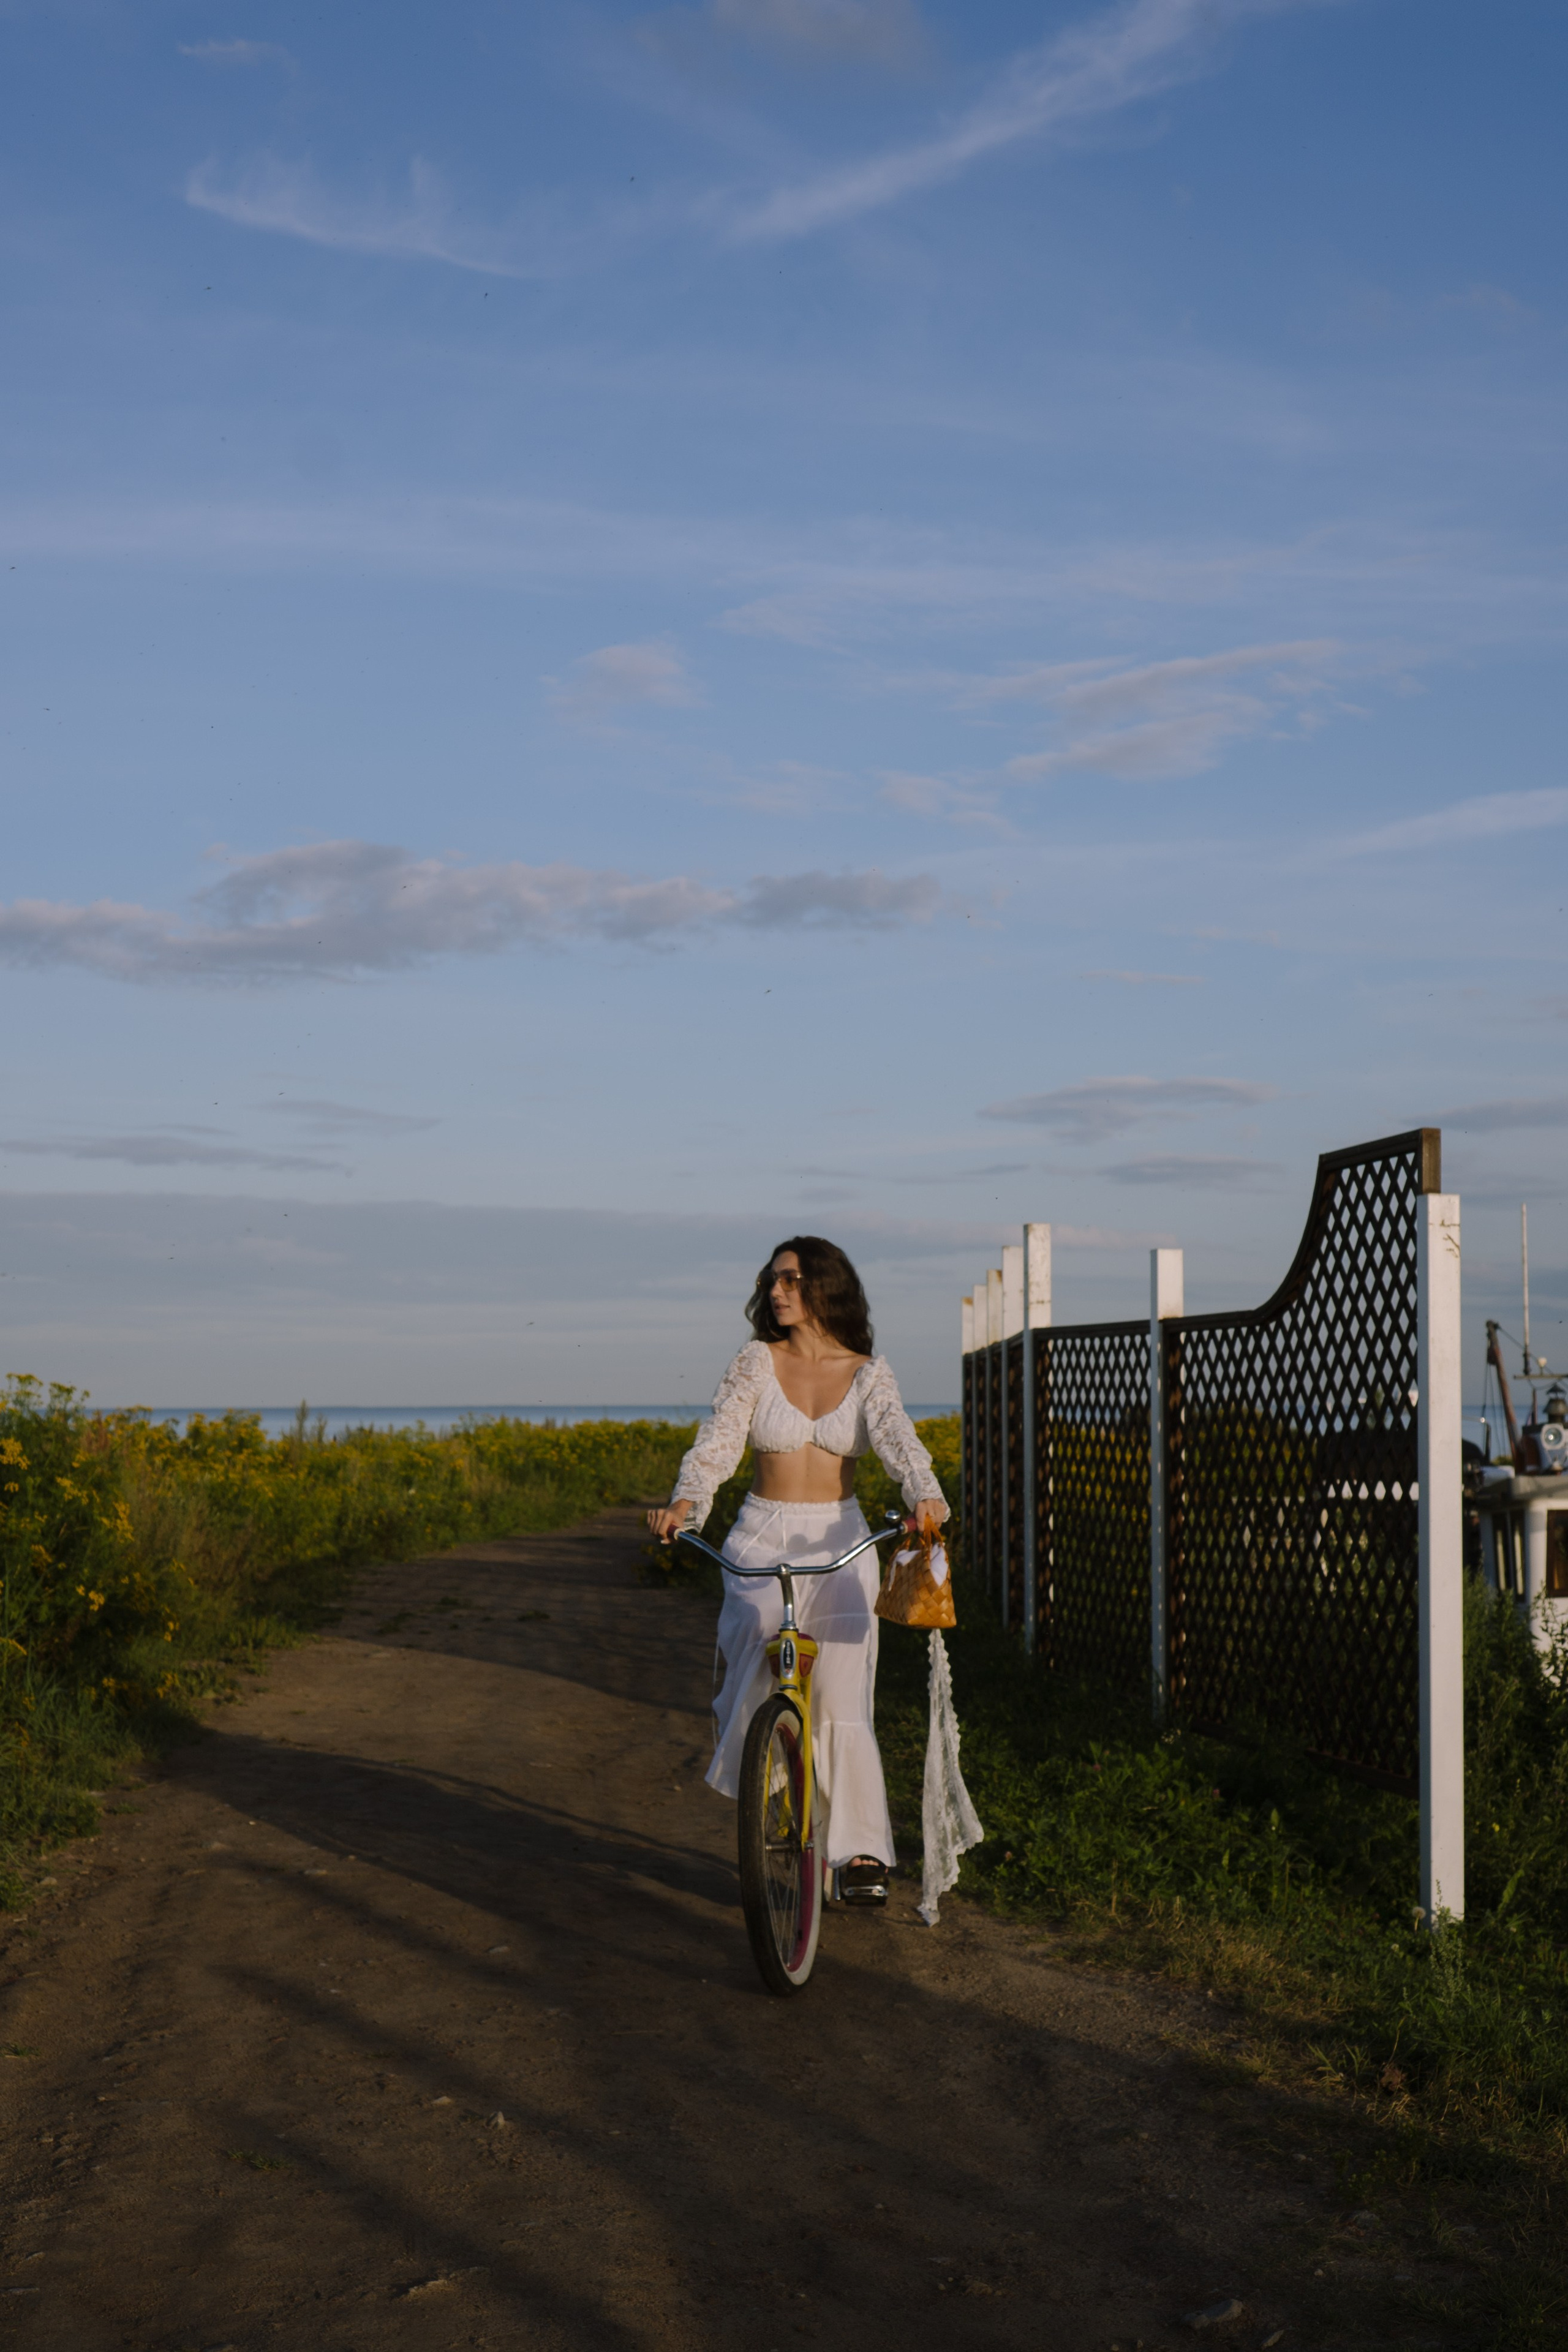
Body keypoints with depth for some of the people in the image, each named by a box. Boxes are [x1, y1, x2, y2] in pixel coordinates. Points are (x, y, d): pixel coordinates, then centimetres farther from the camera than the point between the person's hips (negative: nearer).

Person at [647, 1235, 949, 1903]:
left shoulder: (869, 1374, 1)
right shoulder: (757, 1364, 1)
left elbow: (898, 1439, -15)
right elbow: (719, 1441, -10)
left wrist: (925, 1497, -37)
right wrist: (685, 1502, -30)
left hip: (841, 1544, 0)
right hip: (761, 1540, 1)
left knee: (841, 1700, -10)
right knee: (753, 1695, -7)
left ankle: (860, 1851, 0)